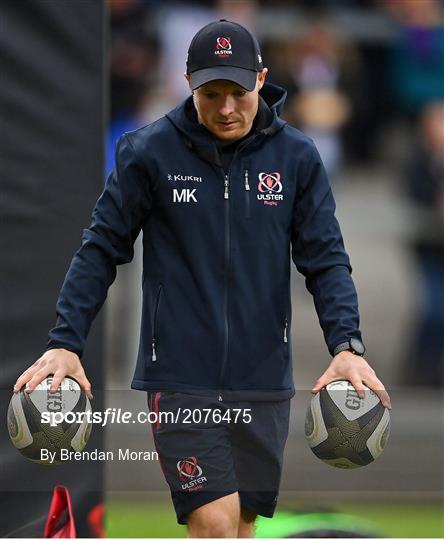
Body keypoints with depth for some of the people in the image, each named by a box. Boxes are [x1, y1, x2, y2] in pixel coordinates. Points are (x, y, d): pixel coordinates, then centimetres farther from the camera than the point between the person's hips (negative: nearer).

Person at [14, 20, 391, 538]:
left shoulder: (297, 157, 1)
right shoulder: (150, 151, -4)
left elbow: (326, 259, 1)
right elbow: (100, 251, 0)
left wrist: (346, 345, -14)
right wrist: (64, 342, -10)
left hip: (263, 379, 3)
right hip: (181, 378, -3)